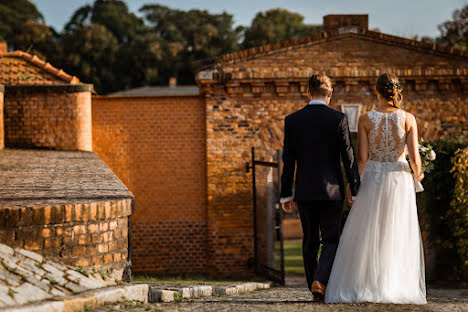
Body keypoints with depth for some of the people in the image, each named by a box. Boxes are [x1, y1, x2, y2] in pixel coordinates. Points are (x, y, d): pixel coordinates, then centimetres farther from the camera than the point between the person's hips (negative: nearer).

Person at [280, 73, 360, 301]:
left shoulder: (292, 120, 0)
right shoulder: (338, 119, -6)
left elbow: (288, 161, 2)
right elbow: (348, 157, -6)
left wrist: (286, 194, 8)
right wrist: (355, 190, 0)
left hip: (305, 191, 2)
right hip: (331, 189, -2)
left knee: (310, 241, 12)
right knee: (331, 240, 4)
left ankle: (316, 290, 15)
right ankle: (320, 281, -16)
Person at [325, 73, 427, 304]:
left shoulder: (366, 119, -6)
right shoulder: (408, 119, -4)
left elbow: (361, 158, -7)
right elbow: (414, 157, -6)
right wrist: (417, 173, 15)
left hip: (373, 180, 0)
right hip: (400, 181, 1)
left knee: (367, 236, 6)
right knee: (399, 238, 7)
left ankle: (365, 287, 2)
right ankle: (396, 289, 5)